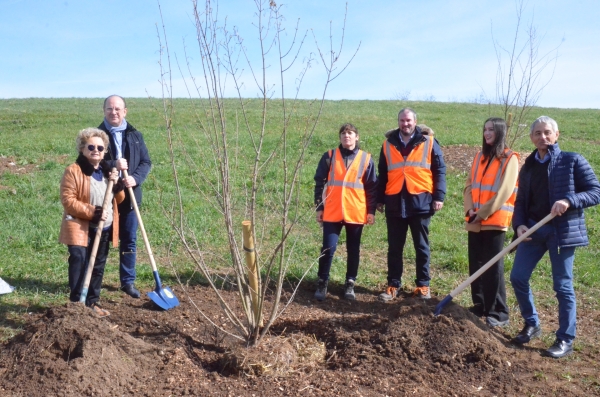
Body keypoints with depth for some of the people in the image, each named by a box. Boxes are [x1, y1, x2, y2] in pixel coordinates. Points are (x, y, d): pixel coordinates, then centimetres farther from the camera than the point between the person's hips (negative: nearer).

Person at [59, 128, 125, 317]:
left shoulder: (107, 170, 11)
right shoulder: (73, 171, -9)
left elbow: (119, 199, 14)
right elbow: (68, 200, -15)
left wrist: (117, 184, -7)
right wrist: (92, 212, -22)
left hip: (104, 229, 6)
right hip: (80, 228, -6)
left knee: (98, 268, 12)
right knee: (80, 266, -11)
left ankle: (92, 302, 24)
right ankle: (77, 304, -1)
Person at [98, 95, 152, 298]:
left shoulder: (135, 135, 6)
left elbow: (146, 162, 4)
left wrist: (135, 178, -14)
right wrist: (112, 165, -22)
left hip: (130, 196, 2)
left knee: (129, 240, 9)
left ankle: (128, 281, 21)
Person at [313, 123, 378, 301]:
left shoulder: (366, 159, 4)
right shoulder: (329, 157, 3)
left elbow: (372, 187, 6)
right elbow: (319, 182, 5)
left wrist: (371, 211, 2)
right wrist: (319, 207, 2)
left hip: (356, 213, 1)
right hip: (332, 212, -1)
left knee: (353, 250, 9)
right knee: (328, 248, -3)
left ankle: (350, 284, 22)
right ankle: (322, 283, 12)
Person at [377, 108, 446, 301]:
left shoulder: (428, 142, 2)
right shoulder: (388, 144, 9)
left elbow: (440, 170, 1)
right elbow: (382, 174, 13)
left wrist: (439, 196, -7)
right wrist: (380, 199, 11)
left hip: (420, 202, -2)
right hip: (395, 202, 2)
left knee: (422, 247, 8)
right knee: (394, 247, 7)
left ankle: (423, 285, 20)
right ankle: (393, 285, 18)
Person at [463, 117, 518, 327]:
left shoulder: (509, 158, -4)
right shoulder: (480, 157, 14)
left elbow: (504, 191, -12)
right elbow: (469, 185, 11)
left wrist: (483, 213, -14)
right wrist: (470, 209, -5)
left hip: (494, 220, -6)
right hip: (474, 221, 6)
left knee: (493, 266, -4)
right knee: (475, 265, 10)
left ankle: (498, 313, 5)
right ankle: (480, 306, 23)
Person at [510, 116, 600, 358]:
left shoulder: (572, 161, -5)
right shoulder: (528, 167, 10)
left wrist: (569, 201, -24)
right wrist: (519, 224, -6)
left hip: (562, 231, -5)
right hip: (533, 229, 5)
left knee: (562, 286, 2)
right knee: (518, 277, 4)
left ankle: (565, 340, 16)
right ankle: (531, 324, 26)